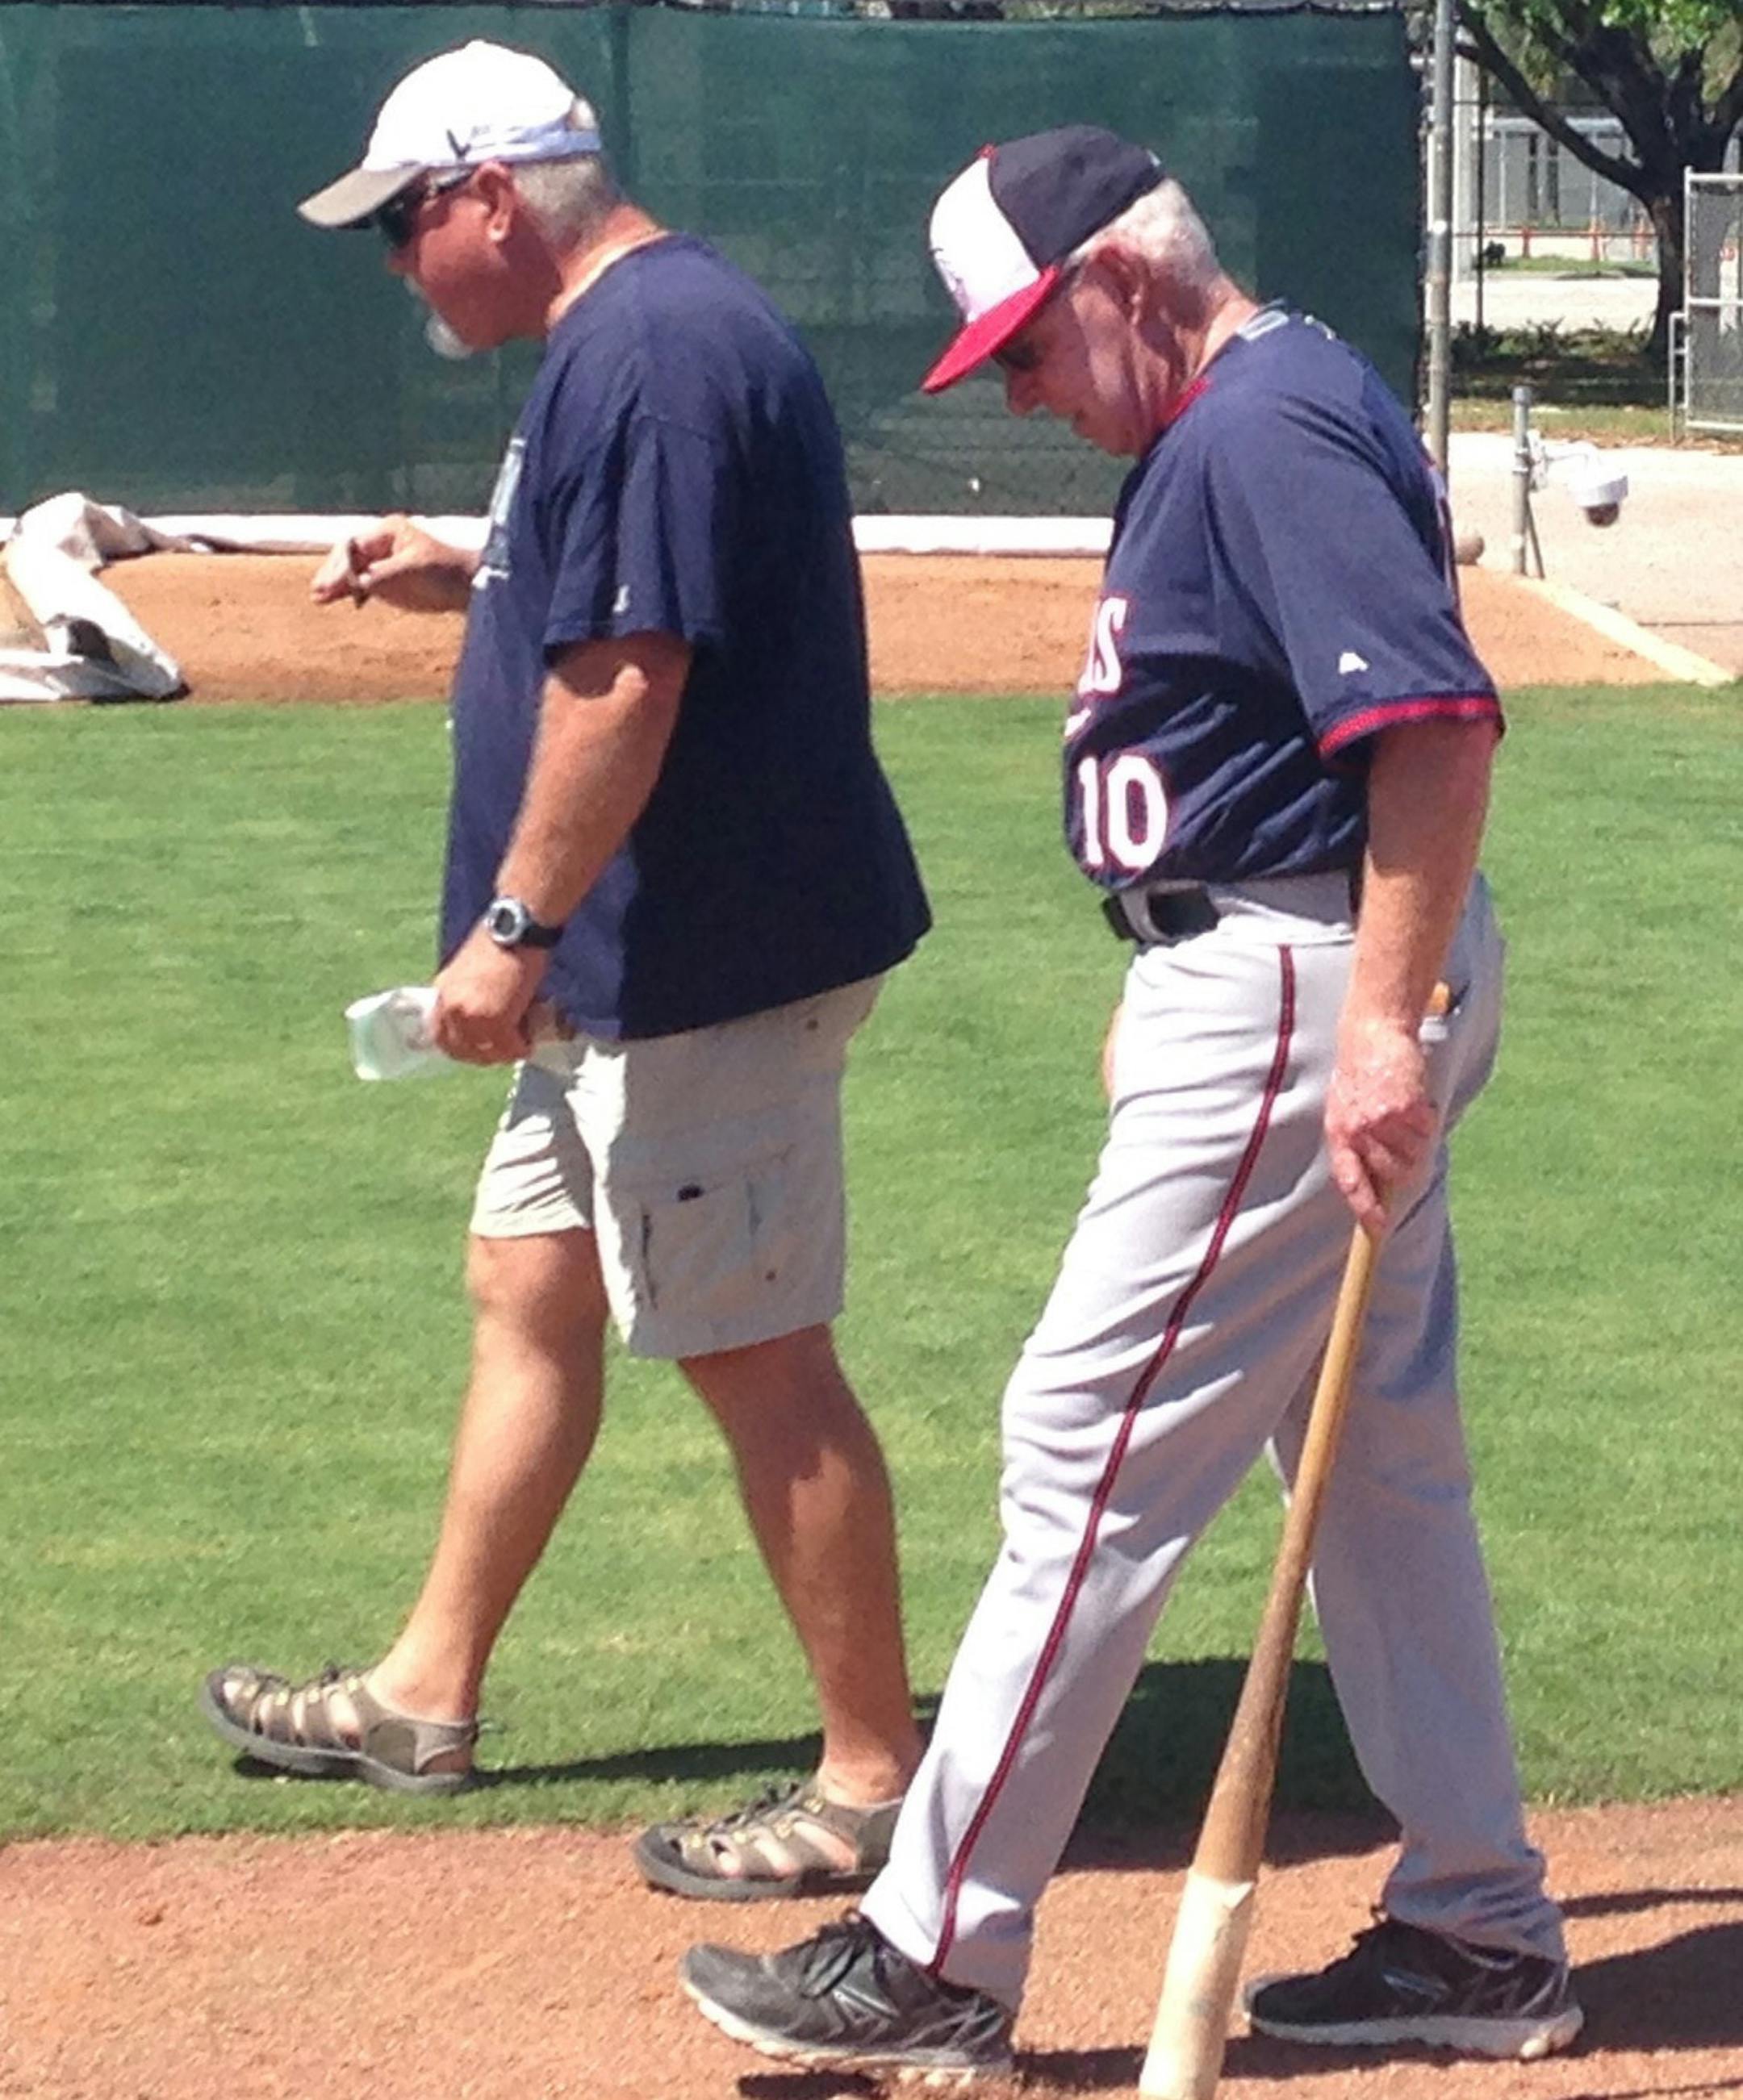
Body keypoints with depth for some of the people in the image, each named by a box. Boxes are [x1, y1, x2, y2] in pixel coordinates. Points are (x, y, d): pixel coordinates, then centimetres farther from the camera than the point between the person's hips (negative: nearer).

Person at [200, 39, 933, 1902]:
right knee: (530, 1291, 19)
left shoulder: (645, 355, -20)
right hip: (641, 959, 11)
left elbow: (630, 672, -25)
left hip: (708, 960, -11)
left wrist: (517, 926, -23)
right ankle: (428, 1697, 32)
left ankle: (875, 1777, 4)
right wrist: (467, 581, 16)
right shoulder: (646, 330, 14)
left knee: (756, 1357, -5)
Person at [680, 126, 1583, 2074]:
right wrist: (1170, 982, 23)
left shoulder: (1268, 430, -18)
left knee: (1092, 1446, -6)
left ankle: (935, 1959, -1)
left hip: (1302, 998, -11)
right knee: (1379, 1457, 14)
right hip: (1291, 982, 11)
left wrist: (1385, 1025, -30)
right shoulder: (1231, 424, 15)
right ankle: (1478, 1932, 21)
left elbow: (1438, 714, -27)